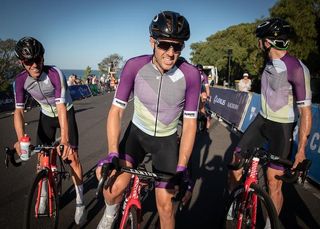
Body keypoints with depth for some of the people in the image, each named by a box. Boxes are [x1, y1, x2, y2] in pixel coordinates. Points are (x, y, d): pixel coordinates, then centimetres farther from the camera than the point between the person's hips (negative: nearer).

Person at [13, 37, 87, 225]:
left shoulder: (55, 74, -31)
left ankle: (80, 201, 4)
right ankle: (44, 195, 28)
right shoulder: (20, 81, -19)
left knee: (72, 155, -9)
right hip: (46, 115, 4)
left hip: (65, 112, -3)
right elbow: (19, 111, -19)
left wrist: (64, 140, -43)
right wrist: (21, 139, -34)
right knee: (43, 157, 3)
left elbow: (61, 108, -36)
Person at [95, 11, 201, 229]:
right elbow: (116, 110, -16)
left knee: (165, 206, 1)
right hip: (137, 132, 1)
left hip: (167, 140, 0)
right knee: (114, 187, -18)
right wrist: (112, 154, -26)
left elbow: (190, 123, -15)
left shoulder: (191, 75, -22)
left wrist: (182, 167, -20)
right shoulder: (135, 66, -21)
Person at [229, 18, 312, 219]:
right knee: (236, 159, 5)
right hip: (262, 120, 7)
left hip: (282, 128, -7)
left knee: (274, 184, -4)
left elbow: (305, 111, -21)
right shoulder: (269, 63, 4)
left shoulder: (296, 68, -21)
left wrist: (301, 149, -22)